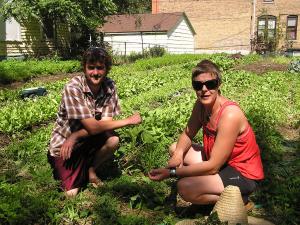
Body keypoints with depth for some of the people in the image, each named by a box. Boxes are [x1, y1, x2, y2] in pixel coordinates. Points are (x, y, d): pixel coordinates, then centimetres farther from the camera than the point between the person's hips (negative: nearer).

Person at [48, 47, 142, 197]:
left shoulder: (109, 86, -12)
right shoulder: (73, 88, -26)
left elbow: (106, 123, -17)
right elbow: (93, 127, -29)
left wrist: (75, 136, -27)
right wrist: (128, 121, -25)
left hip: (88, 139, 4)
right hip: (63, 144, -3)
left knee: (113, 140, -26)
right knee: (72, 192, -14)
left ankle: (91, 169, 4)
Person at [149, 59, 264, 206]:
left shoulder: (229, 115, -30)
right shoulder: (201, 105, -6)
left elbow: (212, 166, -29)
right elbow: (187, 134, 6)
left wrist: (171, 172, -27)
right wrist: (178, 153, -17)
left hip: (243, 175, -8)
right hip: (221, 162, 8)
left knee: (185, 187, -24)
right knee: (174, 149, 8)